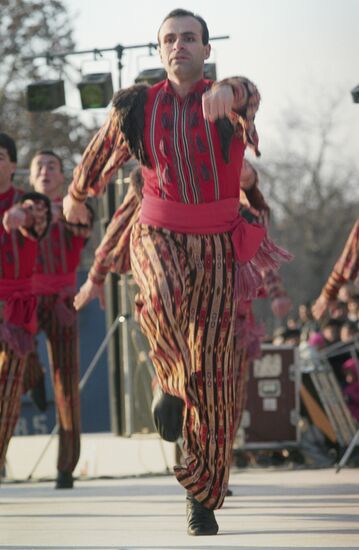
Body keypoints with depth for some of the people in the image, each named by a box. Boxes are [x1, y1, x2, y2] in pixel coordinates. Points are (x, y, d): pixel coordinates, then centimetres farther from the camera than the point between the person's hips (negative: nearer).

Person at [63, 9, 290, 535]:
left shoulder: (228, 98, -5)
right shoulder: (137, 107, 2)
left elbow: (248, 95, -32)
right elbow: (102, 151, 21)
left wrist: (227, 93, -57)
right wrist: (76, 194, 38)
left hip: (217, 243, 0)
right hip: (159, 233, 0)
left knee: (212, 373, -1)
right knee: (164, 298, -38)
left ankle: (203, 495, 10)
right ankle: (170, 381, -11)